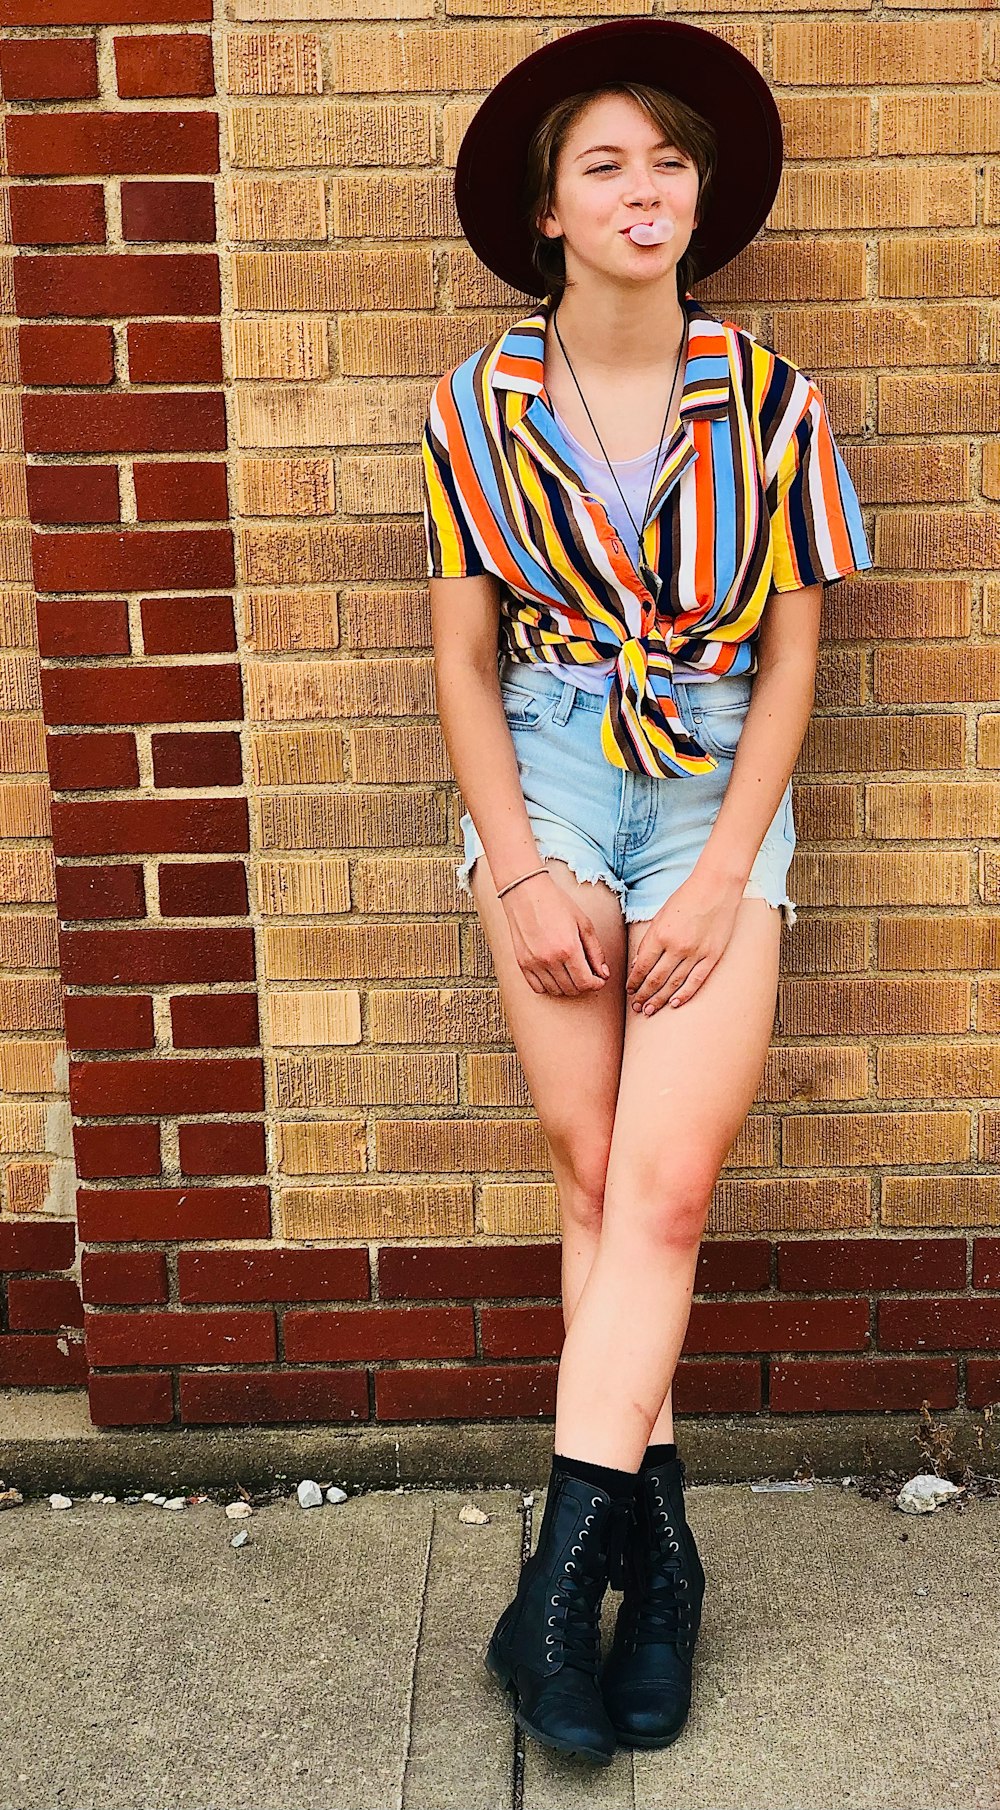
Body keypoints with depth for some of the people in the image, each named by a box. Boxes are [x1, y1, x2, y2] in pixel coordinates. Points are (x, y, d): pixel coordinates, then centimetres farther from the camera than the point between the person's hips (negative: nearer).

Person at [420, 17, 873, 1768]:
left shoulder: (768, 400, 1)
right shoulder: (480, 406, 2)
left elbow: (791, 654, 1)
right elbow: (463, 655, 3)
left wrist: (721, 877, -8)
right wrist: (524, 872, -7)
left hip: (716, 787, 0)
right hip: (547, 783, 1)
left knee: (663, 1178, -11)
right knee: (597, 1167, -2)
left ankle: (563, 1563, -5)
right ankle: (656, 1538, 12)